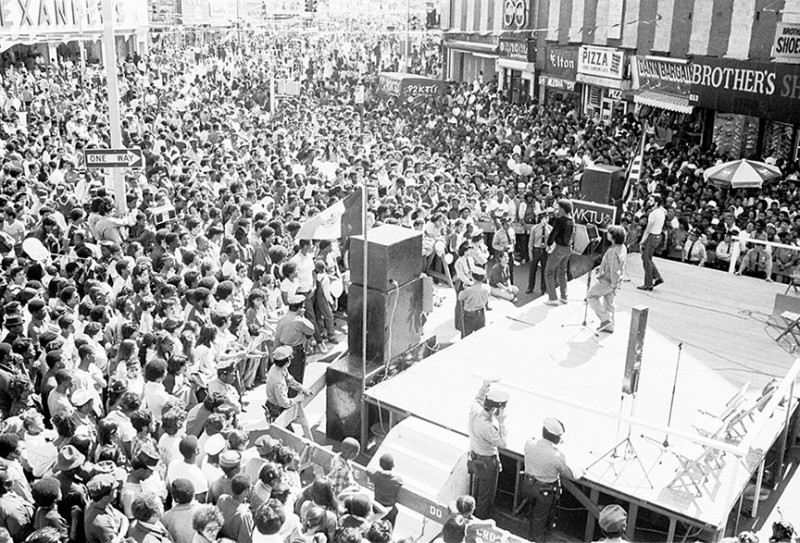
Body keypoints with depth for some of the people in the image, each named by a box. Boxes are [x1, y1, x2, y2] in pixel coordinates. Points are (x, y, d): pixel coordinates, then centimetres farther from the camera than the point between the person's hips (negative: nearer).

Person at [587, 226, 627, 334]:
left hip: (607, 280, -9)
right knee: (608, 303, 19)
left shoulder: (613, 251, -29)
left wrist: (614, 286, -20)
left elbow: (614, 270, -27)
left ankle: (605, 319, 6)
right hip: (614, 280, 9)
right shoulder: (622, 248, 1)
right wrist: (600, 267, 23)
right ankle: (609, 326, 28)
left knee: (591, 296, 8)